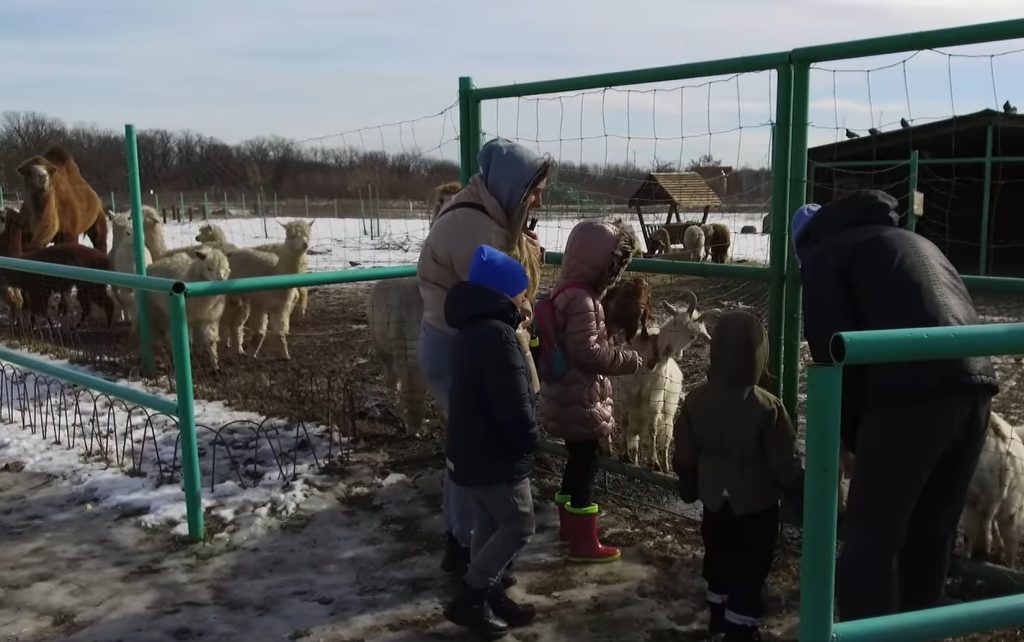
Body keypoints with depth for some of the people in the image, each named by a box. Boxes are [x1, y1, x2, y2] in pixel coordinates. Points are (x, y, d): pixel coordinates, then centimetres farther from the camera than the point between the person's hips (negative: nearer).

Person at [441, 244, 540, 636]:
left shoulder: (471, 329, 10)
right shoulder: (498, 335, -24)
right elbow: (515, 406, -27)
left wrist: (522, 435, 16)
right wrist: (530, 437, -9)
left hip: (469, 451, 10)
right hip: (495, 456, -10)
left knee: (489, 525, 19)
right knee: (519, 526, 3)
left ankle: (489, 594, 31)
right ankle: (467, 599, 8)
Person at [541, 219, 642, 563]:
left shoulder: (568, 290, 10)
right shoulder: (580, 300, -23)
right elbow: (587, 352, -26)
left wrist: (619, 353, 13)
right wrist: (630, 360, -17)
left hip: (570, 395, 10)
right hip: (579, 399, -10)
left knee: (577, 460, 21)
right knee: (586, 464, -2)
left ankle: (570, 522, 36)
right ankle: (584, 543, 7)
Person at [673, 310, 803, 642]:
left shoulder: (695, 400, -10)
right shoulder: (767, 407, -25)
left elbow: (684, 455, 0)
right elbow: (785, 463, -17)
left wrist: (689, 489, 17)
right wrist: (801, 499, -2)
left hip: (714, 499, 5)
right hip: (756, 504, -5)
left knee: (718, 558, 22)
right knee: (750, 568, 9)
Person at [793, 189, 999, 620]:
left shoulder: (822, 255, 13)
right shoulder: (912, 242, 34)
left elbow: (835, 353, 0)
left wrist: (853, 433, 11)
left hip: (912, 393, -7)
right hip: (974, 382, 8)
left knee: (869, 539, 2)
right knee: (932, 533, 21)